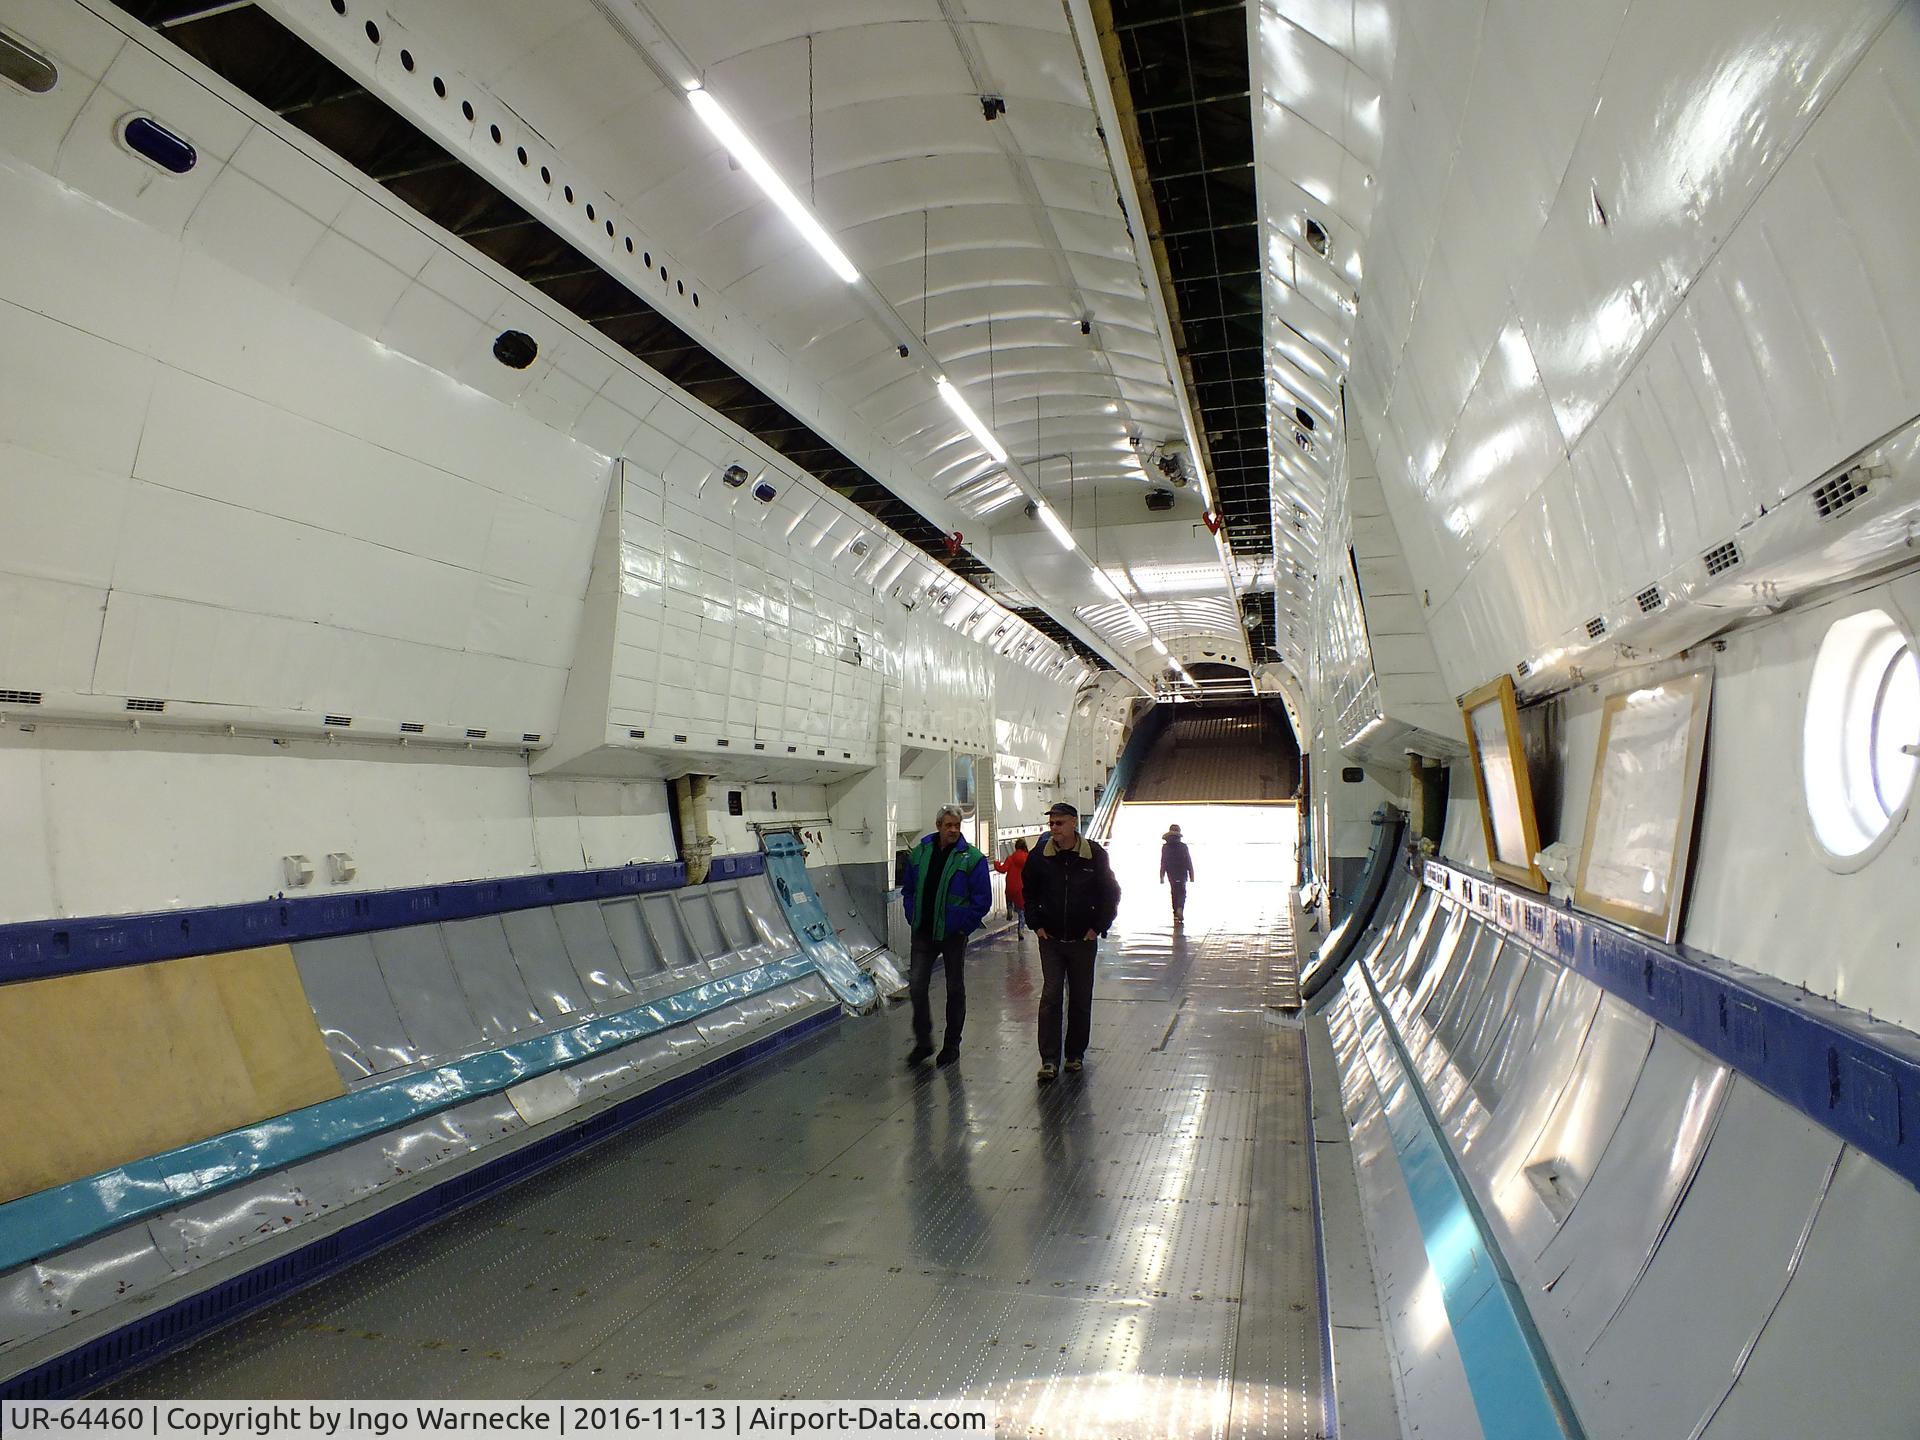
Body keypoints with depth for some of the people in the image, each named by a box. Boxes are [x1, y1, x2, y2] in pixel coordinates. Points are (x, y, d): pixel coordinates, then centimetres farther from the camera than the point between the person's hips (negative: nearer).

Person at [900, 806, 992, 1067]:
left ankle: (951, 1044, 23)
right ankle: (923, 1042, 14)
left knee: (955, 990, 9)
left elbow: (983, 899, -9)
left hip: (953, 933, -3)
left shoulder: (972, 858, -9)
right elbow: (908, 890, 13)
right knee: (917, 986, -2)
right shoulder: (918, 853, 2)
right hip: (923, 933, 3)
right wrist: (913, 919, 4)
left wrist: (964, 926, -11)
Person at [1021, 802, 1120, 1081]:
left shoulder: (1095, 855, -7)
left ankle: (1075, 1054, 23)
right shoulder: (1040, 856, -3)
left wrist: (1098, 928, -3)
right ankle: (1049, 1059, -1)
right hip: (1050, 940, 0)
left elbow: (1111, 893, 2)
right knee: (1050, 997, -5)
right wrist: (1035, 924, 3)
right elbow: (1029, 893, 11)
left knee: (1081, 1000, 9)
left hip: (1083, 940, 0)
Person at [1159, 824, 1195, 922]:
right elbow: (1189, 862, -3)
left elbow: (1163, 863, -3)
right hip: (1182, 873, -1)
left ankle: (1176, 914, 13)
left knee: (1174, 893, 13)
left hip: (1171, 874, 1)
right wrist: (1191, 875, 3)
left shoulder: (1165, 847, -3)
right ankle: (1180, 908, -20)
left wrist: (1162, 876, 1)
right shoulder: (1183, 846, -4)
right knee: (1182, 893, 5)